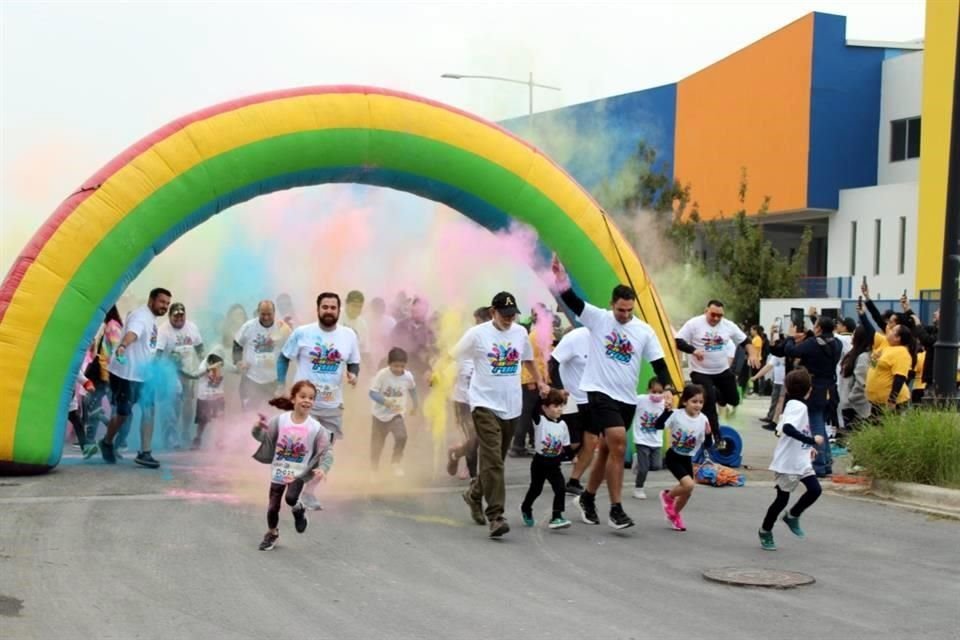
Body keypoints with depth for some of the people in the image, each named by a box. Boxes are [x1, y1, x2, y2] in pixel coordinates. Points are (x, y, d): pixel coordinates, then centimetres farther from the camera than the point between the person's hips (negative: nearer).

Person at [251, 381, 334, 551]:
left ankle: (299, 510, 10)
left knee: (291, 498, -27)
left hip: (298, 473, -2)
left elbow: (327, 450, -11)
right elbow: (263, 437, -3)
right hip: (278, 471, 2)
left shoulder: (316, 427, -14)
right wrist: (258, 427, -25)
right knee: (273, 506, 10)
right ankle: (272, 533, 38)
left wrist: (323, 468, -27)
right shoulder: (280, 419, -10)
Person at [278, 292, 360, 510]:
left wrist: (353, 375, -14)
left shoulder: (349, 335, -1)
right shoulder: (302, 333, -8)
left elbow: (354, 363, 9)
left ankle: (308, 491, 30)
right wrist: (281, 386, -5)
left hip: (333, 404, 4)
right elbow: (284, 358, 2)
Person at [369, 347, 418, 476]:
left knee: (401, 436, -23)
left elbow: (412, 389, 9)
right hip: (381, 414, -1)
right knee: (377, 442, 12)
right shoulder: (381, 375, -21)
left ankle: (395, 462, -1)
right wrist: (386, 402, -38)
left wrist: (414, 405, 21)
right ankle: (374, 468, 34)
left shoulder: (408, 376, -13)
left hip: (397, 414, 1)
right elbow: (372, 393, -23)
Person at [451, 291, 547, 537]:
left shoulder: (521, 332, 7)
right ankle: (495, 515, -16)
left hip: (512, 406, 5)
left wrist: (540, 382, 18)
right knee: (492, 460, -14)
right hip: (485, 404, -5)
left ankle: (474, 494, 40)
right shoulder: (478, 334, -7)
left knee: (495, 459, 15)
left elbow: (528, 359, 23)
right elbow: (453, 356, 4)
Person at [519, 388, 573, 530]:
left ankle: (556, 517, -7)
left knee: (560, 489, -12)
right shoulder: (539, 420, -13)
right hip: (539, 462, -3)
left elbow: (566, 446, 8)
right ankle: (526, 509, 41)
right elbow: (535, 408, -33)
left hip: (554, 464, 3)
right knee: (535, 489, 14)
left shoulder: (562, 424, 0)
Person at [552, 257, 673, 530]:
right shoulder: (598, 318, -4)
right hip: (601, 392, -5)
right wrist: (561, 277, -33)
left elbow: (659, 363, 3)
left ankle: (587, 498, 35)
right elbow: (571, 300, -16)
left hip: (627, 399, 5)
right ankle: (616, 509, -14)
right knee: (618, 444, -19)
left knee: (608, 450, 14)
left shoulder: (644, 331, 2)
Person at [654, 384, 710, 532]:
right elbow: (659, 425, -25)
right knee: (689, 485, -22)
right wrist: (666, 410, -35)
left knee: (687, 492, 10)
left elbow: (705, 443, 0)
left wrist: (708, 433, -19)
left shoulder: (703, 420, -5)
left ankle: (674, 514, 39)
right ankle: (667, 496, 9)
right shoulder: (676, 415, -16)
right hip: (673, 457, -5)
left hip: (688, 459, 5)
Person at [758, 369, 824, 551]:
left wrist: (807, 447, 21)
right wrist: (812, 440, -34)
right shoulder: (798, 406, -19)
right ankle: (765, 531, 21)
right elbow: (787, 428, -35)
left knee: (815, 489, 0)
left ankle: (792, 516, 22)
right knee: (783, 498, 3)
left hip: (801, 461, 9)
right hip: (787, 463, -9)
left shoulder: (794, 405, 9)